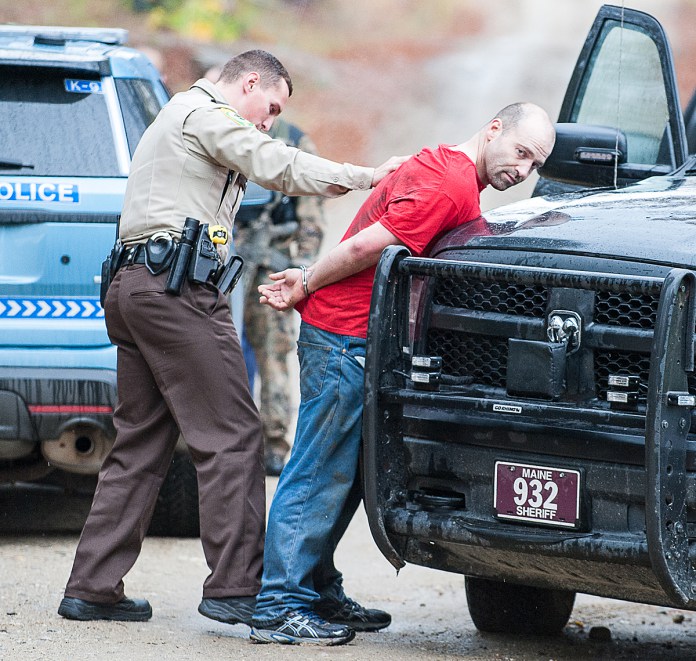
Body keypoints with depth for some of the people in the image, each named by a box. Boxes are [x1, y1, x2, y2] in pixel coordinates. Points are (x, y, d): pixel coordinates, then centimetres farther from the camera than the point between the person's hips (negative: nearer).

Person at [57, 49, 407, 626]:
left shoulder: (179, 119, 31)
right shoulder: (207, 114, -2)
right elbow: (281, 168, -13)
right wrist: (369, 176, -10)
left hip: (133, 285, 11)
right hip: (175, 287, -11)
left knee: (142, 444, 10)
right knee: (232, 437, -10)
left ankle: (93, 588, 8)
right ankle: (235, 588, -14)